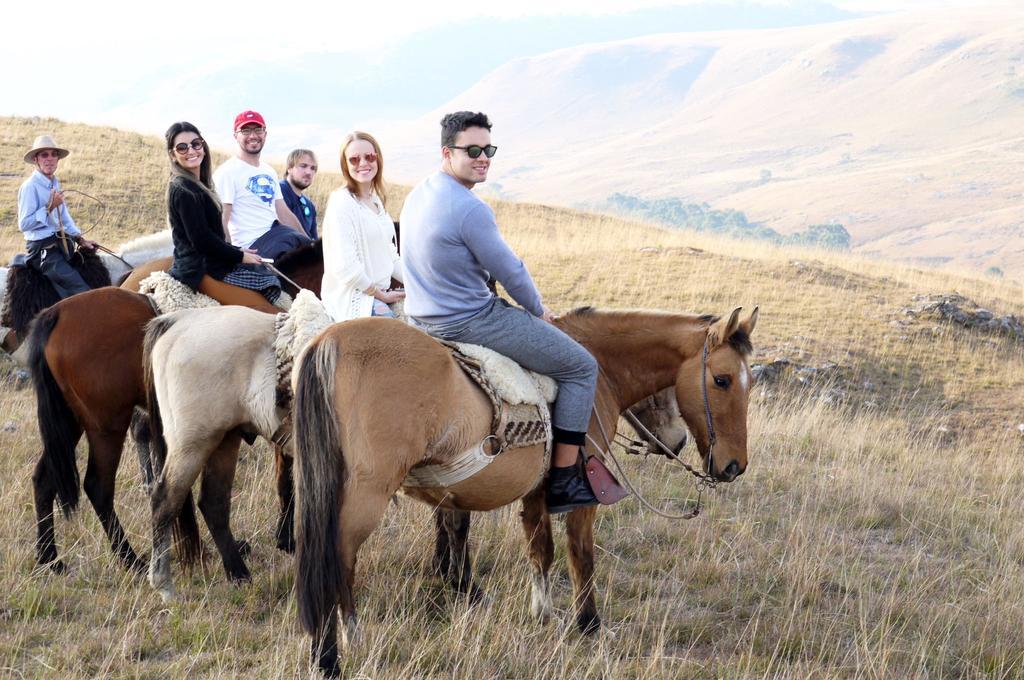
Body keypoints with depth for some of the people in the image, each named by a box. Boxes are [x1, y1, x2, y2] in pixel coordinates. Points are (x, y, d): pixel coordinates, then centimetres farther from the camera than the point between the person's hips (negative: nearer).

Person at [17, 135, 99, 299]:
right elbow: (24, 224, -18)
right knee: (82, 291, -19)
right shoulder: (30, 186, -14)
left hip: (61, 244, 9)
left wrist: (80, 238, 12)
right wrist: (50, 207, -21)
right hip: (43, 249, -9)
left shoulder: (55, 183, 13)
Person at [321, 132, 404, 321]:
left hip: (380, 293, 9)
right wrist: (381, 295, -12)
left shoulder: (376, 201, 14)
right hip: (352, 298, -9)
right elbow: (344, 266, -19)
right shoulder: (341, 202, -13)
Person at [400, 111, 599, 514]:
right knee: (581, 367, 0)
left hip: (424, 319, 10)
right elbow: (510, 272, -15)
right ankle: (563, 482, 0)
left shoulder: (418, 195, 6)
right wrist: (538, 310, 5)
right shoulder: (469, 209, -24)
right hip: (469, 322, -10)